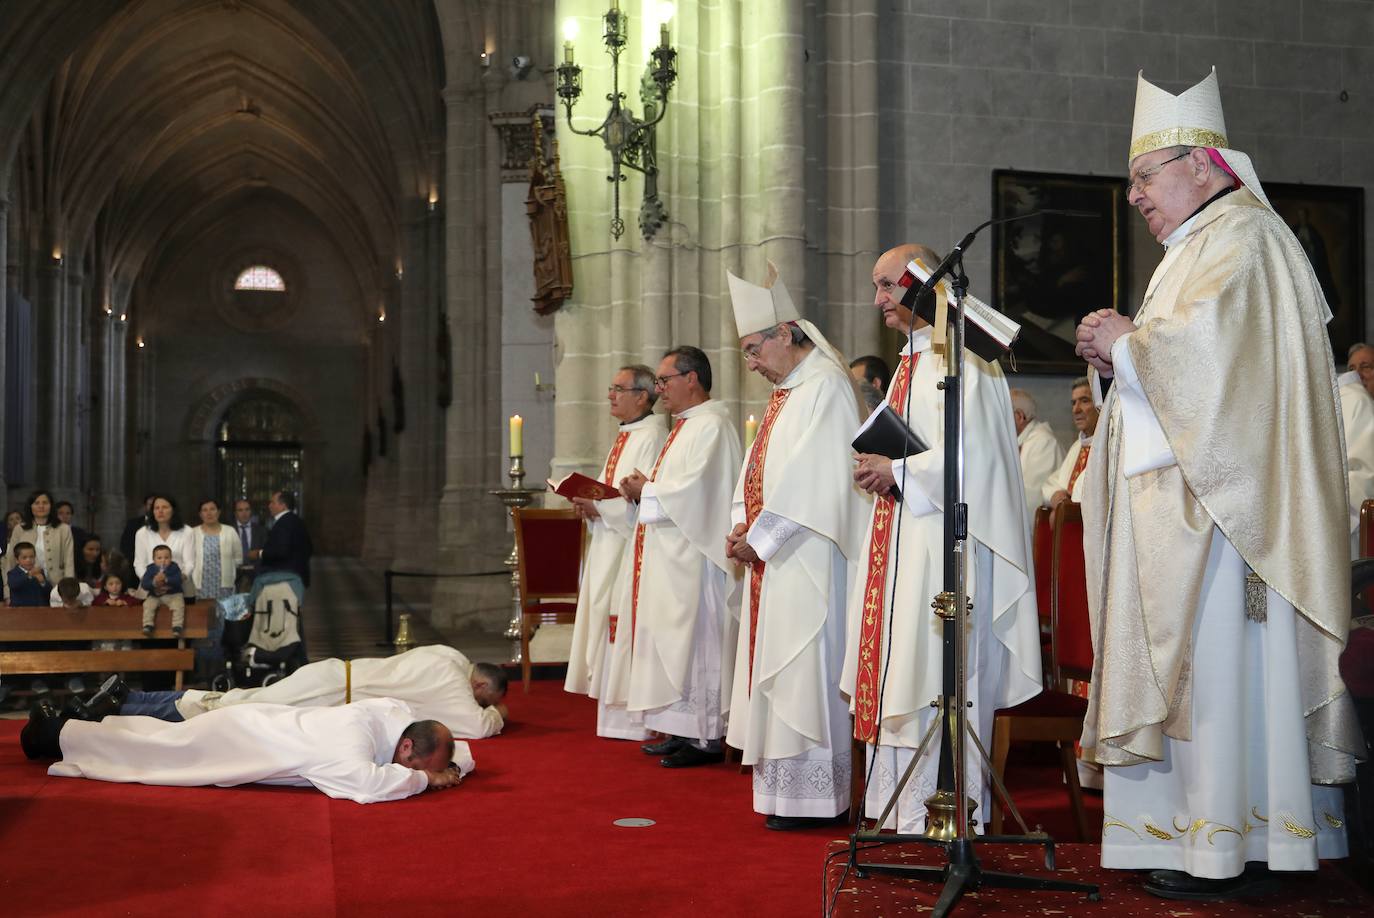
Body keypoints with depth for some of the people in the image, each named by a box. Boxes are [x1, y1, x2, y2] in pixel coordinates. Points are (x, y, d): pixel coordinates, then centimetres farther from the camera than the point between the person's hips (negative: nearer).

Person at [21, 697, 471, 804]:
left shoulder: (400, 715, -14)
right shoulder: (354, 738, -38)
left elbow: (462, 752, 1)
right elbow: (366, 784, -57)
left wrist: (448, 768, -21)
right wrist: (423, 778, -42)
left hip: (258, 727, 8)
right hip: (237, 740, -7)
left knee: (159, 741, 26)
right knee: (141, 751, 12)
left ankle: (67, 728, 43)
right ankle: (56, 733, 32)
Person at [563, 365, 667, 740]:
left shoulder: (652, 436, -13)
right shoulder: (625, 436, 19)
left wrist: (598, 506, -17)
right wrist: (590, 504, 6)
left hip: (632, 548, -10)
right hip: (609, 547, 10)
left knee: (628, 634, -8)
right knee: (610, 628, 10)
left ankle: (634, 720, -3)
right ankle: (616, 713, 16)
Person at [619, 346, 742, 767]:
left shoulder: (711, 427, -13)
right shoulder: (686, 427, 19)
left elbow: (692, 491, -22)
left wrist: (647, 491, -8)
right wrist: (644, 490, 5)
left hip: (693, 556, -10)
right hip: (669, 557, 10)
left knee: (694, 640, -7)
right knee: (671, 643, 11)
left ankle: (706, 737, -1)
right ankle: (683, 731, 16)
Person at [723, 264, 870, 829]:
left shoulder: (825, 387, -12)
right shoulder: (787, 390, 18)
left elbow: (813, 480, -19)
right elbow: (759, 469, 18)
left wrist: (760, 538, -14)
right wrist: (744, 528, 2)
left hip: (807, 560, -10)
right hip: (773, 557, 10)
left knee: (804, 670, -7)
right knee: (780, 672, 10)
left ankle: (815, 796, -1)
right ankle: (789, 790, 16)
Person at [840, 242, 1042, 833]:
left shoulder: (958, 358, -11)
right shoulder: (911, 360, 20)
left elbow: (971, 450, -19)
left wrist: (899, 473, -14)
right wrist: (879, 467, 7)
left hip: (944, 537, -10)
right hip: (900, 535, 10)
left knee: (937, 672, -8)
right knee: (901, 672, 10)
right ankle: (907, 810, 17)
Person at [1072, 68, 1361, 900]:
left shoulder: (1238, 239, -9)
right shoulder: (1203, 248, 22)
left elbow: (1201, 347, -24)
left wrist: (1124, 343, -7)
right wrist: (1122, 350, 7)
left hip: (1220, 502, -10)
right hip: (1192, 500, 10)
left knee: (1220, 658, -8)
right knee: (1204, 664, 8)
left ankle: (1235, 846, -3)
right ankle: (1214, 838, 12)